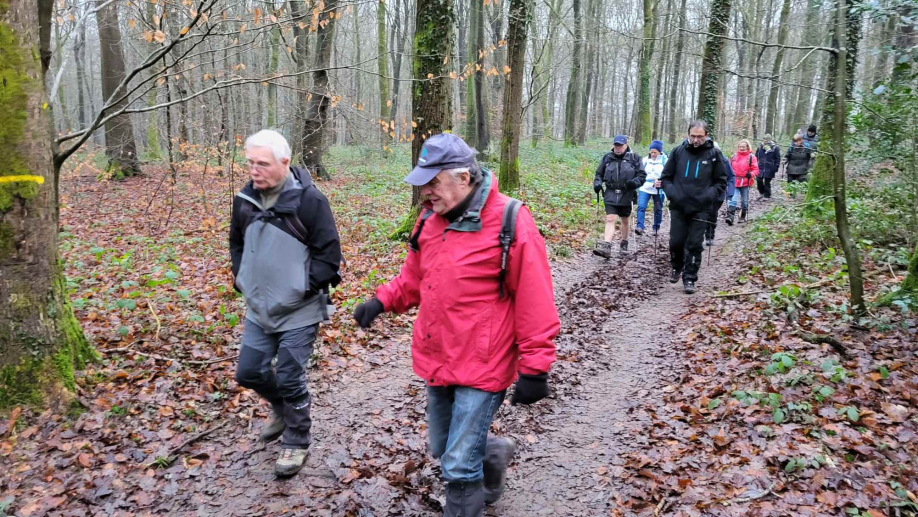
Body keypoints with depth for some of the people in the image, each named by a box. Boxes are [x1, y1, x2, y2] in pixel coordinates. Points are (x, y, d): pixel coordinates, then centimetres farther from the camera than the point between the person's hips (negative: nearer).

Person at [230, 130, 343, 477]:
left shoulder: (309, 200, -17)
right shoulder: (245, 199, 1)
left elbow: (329, 252, -12)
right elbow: (237, 244, 18)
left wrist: (306, 287, -16)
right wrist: (241, 278, 7)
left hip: (299, 312, -6)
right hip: (258, 308, 6)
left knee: (290, 380, 0)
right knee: (248, 372, 13)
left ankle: (297, 442, 24)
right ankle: (281, 407, 43)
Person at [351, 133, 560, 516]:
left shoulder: (510, 222, -17)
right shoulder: (430, 218, 3)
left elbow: (534, 304, -15)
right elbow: (414, 277, 17)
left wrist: (534, 368, -13)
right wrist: (383, 300, 1)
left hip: (482, 368, -7)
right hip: (437, 362, 7)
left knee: (460, 468, -2)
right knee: (442, 448, 22)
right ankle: (494, 452, 50)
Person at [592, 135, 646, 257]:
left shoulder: (634, 158, -1)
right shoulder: (607, 158, 5)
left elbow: (642, 174, 0)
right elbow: (599, 173, 14)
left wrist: (635, 182, -20)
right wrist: (597, 183, -6)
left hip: (626, 195, 0)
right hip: (611, 195, 0)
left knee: (625, 220, 16)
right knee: (610, 219, -13)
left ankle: (624, 243, 36)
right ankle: (606, 247, -22)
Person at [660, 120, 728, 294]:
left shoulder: (714, 154, -2)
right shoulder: (678, 152, 0)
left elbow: (721, 182, 5)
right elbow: (665, 177, 8)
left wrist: (708, 196, -11)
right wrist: (671, 193, -9)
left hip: (700, 209, -1)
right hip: (678, 207, 1)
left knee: (694, 245, 1)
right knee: (676, 241, 6)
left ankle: (689, 278, 10)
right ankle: (677, 268, 32)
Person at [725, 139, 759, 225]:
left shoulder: (751, 157, -1)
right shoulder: (734, 156, 8)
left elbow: (756, 169, -4)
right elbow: (730, 167, 20)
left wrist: (751, 174, -22)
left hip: (745, 182, -1)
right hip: (734, 182, 1)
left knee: (744, 201, 12)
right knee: (733, 200, -12)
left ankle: (743, 217, 24)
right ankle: (730, 217, -18)